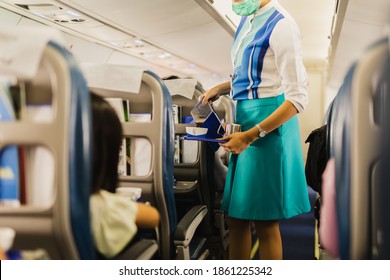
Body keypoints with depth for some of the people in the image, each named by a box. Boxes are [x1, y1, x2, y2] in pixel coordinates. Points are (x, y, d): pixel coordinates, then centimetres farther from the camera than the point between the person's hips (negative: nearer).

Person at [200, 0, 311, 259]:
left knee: (264, 220, 2)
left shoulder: (280, 24, -14)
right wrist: (222, 88, 10)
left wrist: (251, 135, -21)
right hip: (245, 120, 8)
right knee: (236, 216, 12)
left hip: (269, 124, -8)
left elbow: (298, 97, -17)